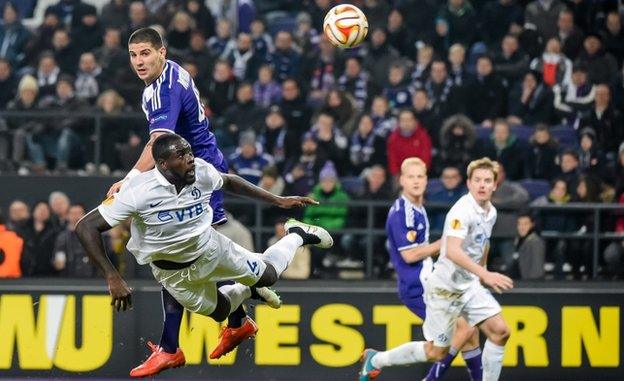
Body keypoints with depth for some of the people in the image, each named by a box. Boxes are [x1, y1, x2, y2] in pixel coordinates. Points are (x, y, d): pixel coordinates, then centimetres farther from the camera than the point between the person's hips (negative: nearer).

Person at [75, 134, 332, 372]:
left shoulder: (202, 172, -24)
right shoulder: (139, 192, -37)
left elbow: (229, 182, 1)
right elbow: (86, 228, -35)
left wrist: (278, 201, 2)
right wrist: (113, 279, -40)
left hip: (210, 247, 2)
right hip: (174, 272, -2)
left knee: (268, 275, 14)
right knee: (219, 312, 16)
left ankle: (297, 235, 45)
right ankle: (248, 291, 49)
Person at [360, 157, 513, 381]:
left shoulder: (491, 212, 4)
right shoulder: (463, 210, -25)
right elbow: (452, 252, -40)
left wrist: (482, 274, 27)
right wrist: (485, 275, -48)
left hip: (470, 286, 8)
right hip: (445, 288, -8)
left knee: (499, 331, -6)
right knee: (436, 352, 3)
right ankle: (376, 360, 21)